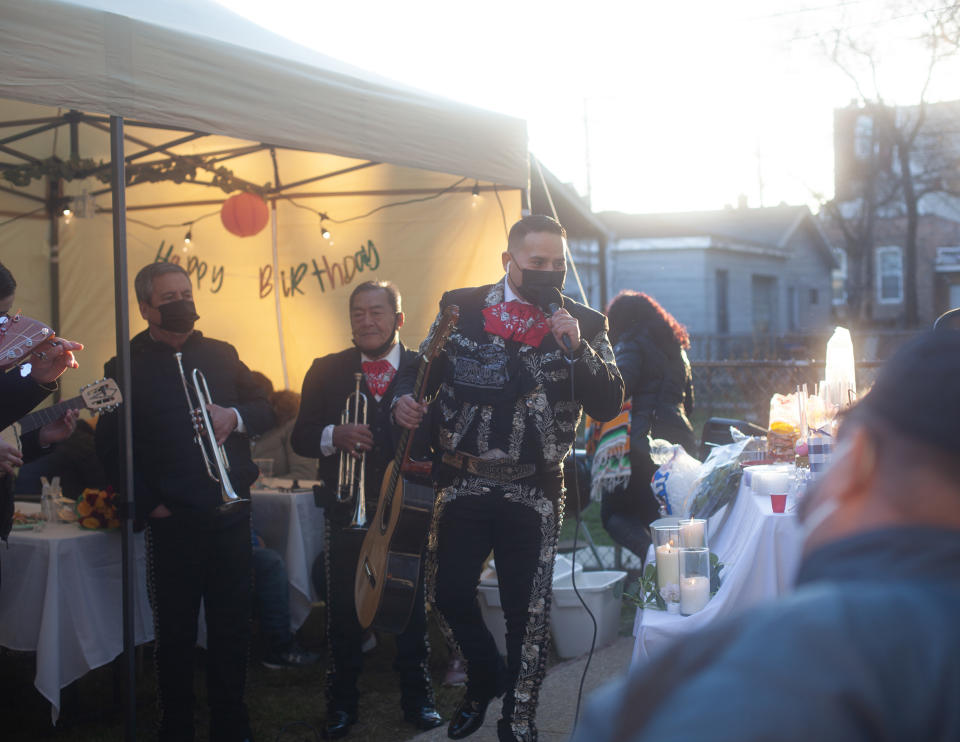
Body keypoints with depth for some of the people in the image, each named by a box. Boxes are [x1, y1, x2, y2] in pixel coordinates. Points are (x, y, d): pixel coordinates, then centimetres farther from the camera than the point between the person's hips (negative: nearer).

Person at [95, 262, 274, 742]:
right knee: (175, 633, 8)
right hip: (171, 522, -3)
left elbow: (264, 409, 12)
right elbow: (110, 447, -1)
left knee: (232, 627, 9)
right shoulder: (127, 367, 0)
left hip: (229, 515, 3)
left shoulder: (221, 355, 11)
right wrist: (147, 503, -7)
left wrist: (235, 417, -9)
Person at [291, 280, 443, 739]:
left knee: (412, 607, 9)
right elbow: (301, 438, 2)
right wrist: (333, 436, -18)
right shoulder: (326, 371, 6)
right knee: (343, 611, 7)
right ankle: (342, 705, 21)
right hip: (347, 510, 1)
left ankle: (417, 699, 24)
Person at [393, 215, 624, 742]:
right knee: (447, 593, 7)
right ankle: (486, 677, 35)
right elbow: (422, 370, 11)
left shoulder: (585, 324, -1)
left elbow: (609, 406, -8)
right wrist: (405, 398, -11)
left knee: (527, 610, 5)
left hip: (535, 491, -1)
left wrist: (577, 348, -21)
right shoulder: (462, 308, 0)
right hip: (462, 481, 1)